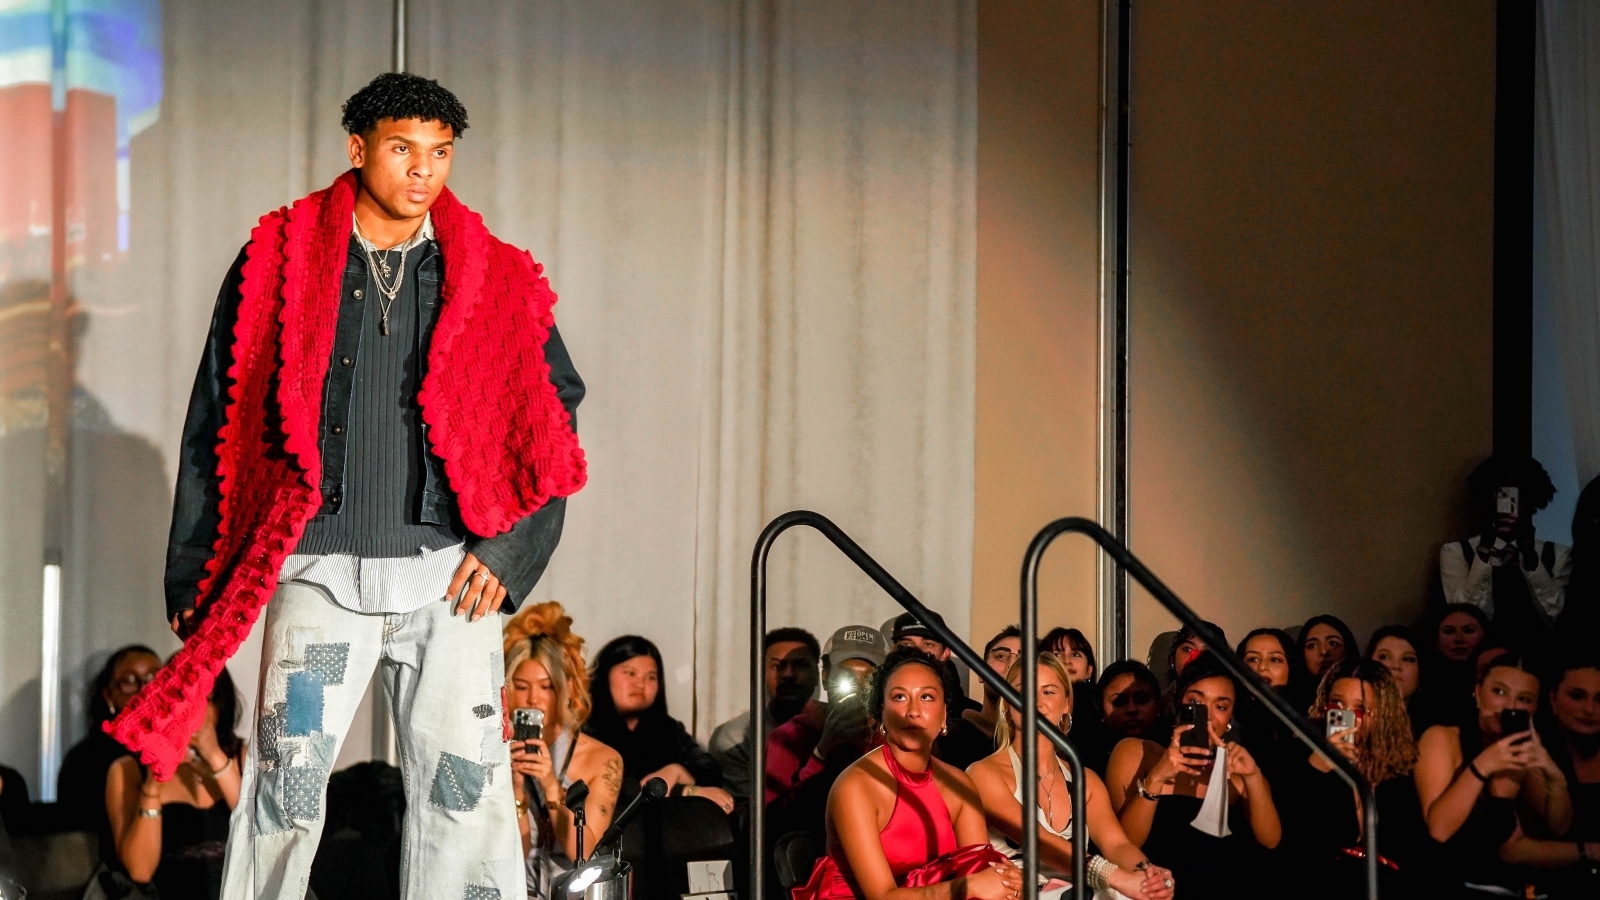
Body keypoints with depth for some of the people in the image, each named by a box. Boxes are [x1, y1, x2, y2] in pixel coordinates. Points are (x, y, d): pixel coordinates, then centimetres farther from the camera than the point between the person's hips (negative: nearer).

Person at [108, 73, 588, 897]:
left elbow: (552, 421, 12)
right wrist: (195, 575, 6)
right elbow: (218, 425, 8)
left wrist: (508, 550, 1)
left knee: (467, 791, -3)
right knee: (285, 784, -5)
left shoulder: (495, 281, 8)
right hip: (320, 569, -1)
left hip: (446, 573, 1)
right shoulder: (277, 262, 5)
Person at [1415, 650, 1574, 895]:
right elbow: (1437, 830, -17)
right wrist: (1481, 767, -27)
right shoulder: (1442, 739, -6)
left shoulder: (1523, 749, 9)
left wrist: (1555, 777, -11)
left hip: (1502, 886, 5)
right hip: (1445, 887, -5)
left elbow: (1558, 827, 8)